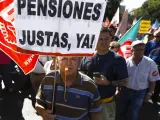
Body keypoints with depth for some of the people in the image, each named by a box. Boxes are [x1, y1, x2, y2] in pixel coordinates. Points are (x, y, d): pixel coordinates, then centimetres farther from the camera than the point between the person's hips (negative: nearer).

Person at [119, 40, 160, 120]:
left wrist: (149, 94, -5)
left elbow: (152, 81, -6)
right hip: (125, 90, 2)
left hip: (139, 93, -2)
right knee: (122, 111, 20)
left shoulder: (150, 63, -16)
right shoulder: (126, 62, -13)